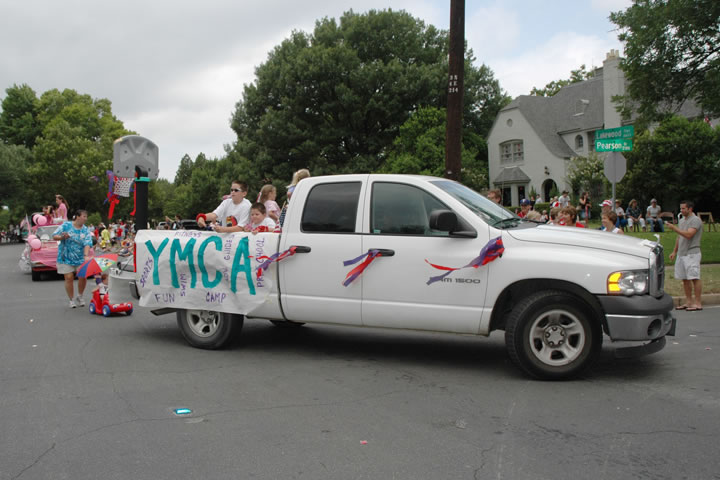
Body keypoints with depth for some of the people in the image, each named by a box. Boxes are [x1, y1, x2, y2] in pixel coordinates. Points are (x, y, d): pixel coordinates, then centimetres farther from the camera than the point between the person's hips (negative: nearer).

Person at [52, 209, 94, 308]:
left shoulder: (85, 230, 1)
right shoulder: (66, 225, -2)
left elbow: (87, 244, -13)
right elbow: (54, 236, 1)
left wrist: (86, 255, -29)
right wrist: (62, 237, -20)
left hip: (80, 259, 2)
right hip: (66, 258, -2)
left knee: (83, 277, -5)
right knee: (69, 278, -4)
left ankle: (79, 297, 20)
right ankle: (71, 300, 13)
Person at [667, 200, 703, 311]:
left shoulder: (695, 220, -9)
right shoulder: (682, 221, 18)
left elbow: (688, 234, -23)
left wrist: (674, 228, -22)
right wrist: (674, 251, 20)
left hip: (692, 254, -9)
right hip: (681, 254, 9)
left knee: (694, 278, -7)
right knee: (685, 279, 9)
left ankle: (698, 303, -5)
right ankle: (688, 302, 15)